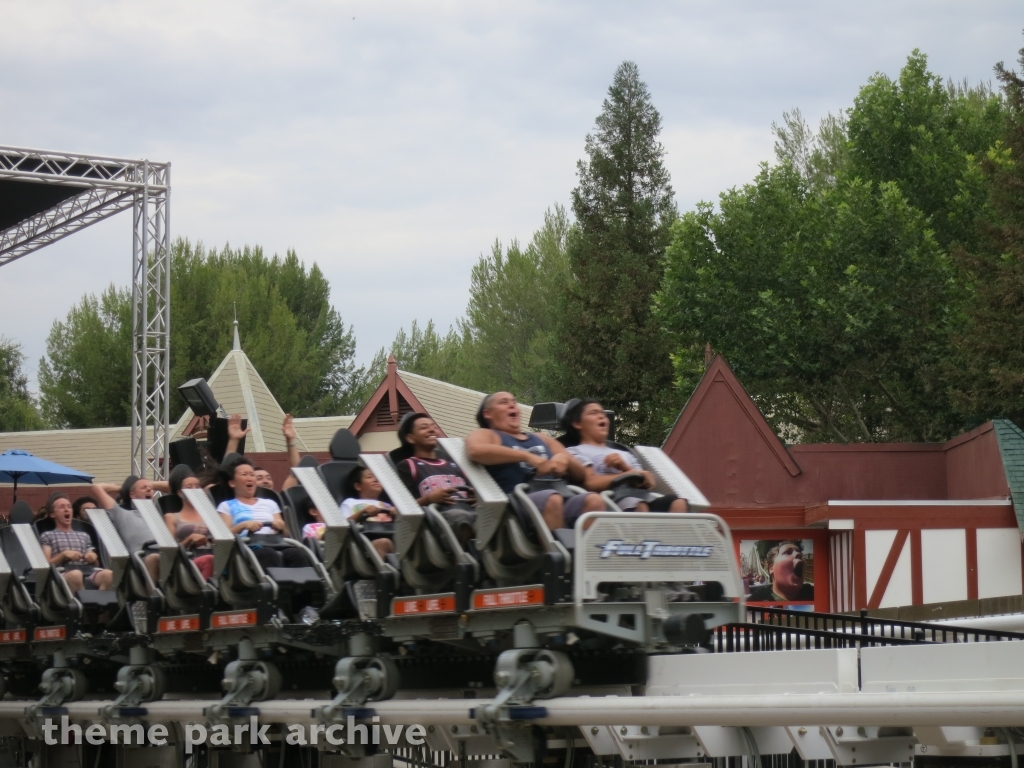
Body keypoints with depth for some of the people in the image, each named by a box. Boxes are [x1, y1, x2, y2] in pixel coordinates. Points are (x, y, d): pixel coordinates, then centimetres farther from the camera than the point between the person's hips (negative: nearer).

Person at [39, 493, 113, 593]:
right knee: (75, 575, -44)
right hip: (63, 574, -4)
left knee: (108, 574, -35)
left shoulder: (84, 535, 33)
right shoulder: (47, 535, 21)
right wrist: (63, 555, -8)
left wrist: (94, 559, 4)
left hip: (87, 572, 4)